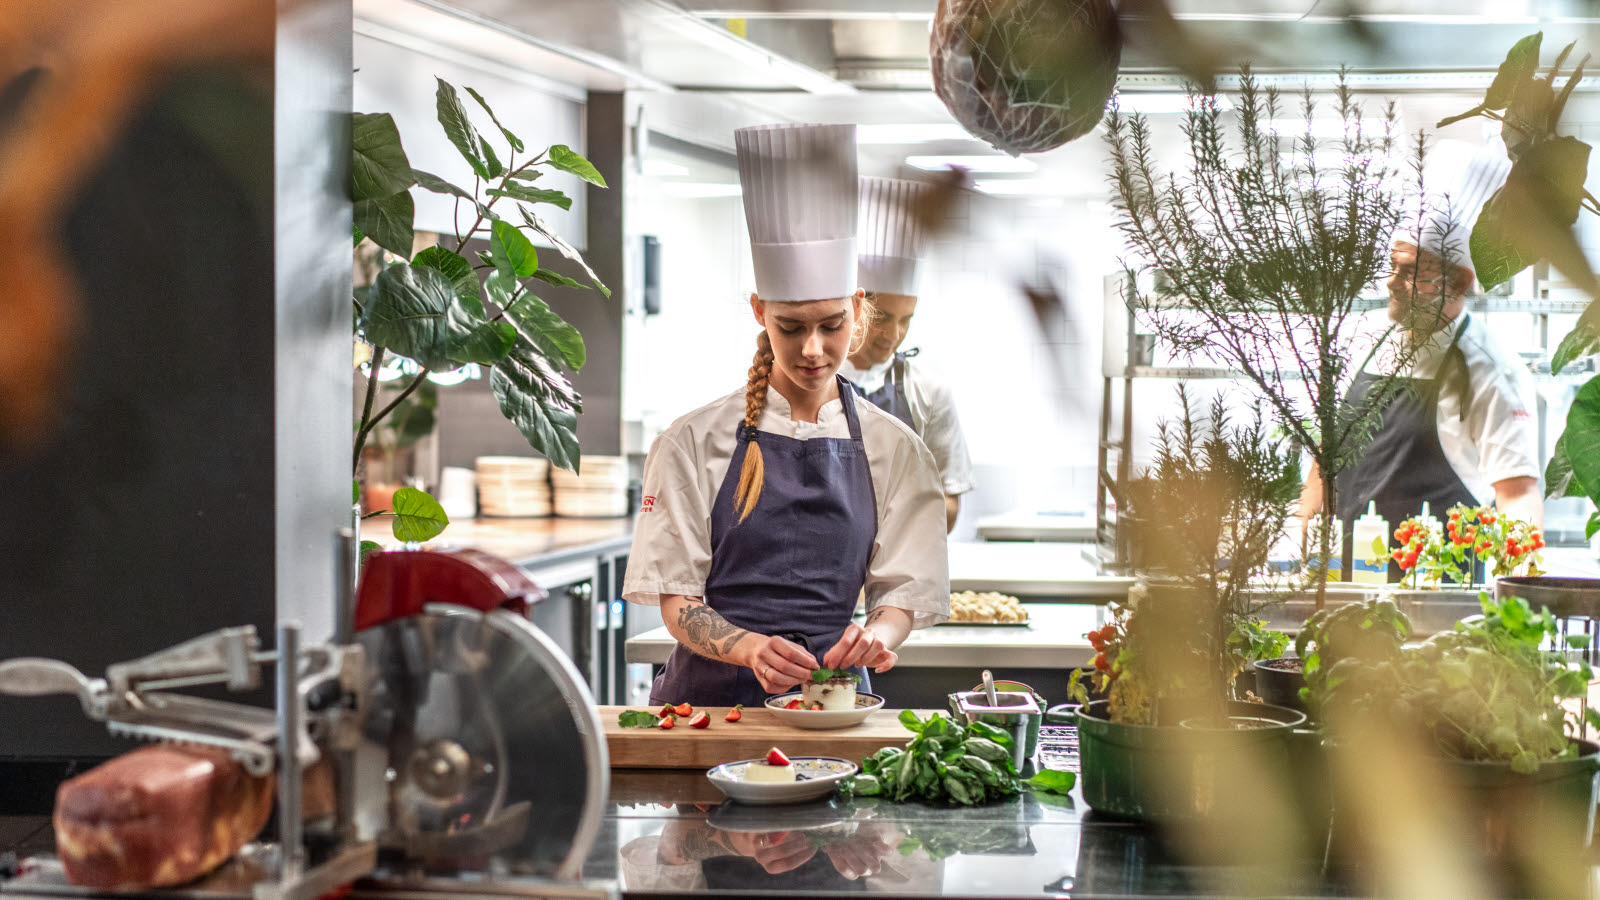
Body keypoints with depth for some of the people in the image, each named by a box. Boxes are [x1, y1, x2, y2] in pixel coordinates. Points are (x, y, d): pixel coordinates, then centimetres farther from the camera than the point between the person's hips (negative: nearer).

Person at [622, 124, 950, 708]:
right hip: (711, 695, -1)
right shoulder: (696, 441, 3)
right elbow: (676, 600, 1)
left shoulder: (892, 447, 9)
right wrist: (752, 648, -19)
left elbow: (903, 594, 10)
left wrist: (877, 636, -14)